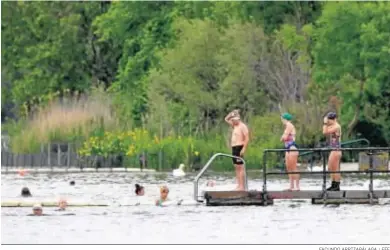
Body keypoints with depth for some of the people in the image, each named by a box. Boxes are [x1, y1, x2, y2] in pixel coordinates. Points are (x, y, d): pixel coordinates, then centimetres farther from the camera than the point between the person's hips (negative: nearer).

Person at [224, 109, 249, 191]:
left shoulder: (242, 126, -9)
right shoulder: (235, 126, 18)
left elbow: (247, 138, -16)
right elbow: (226, 119, 29)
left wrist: (243, 149, -23)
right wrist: (231, 114, 12)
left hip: (239, 148, -10)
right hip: (234, 148, 10)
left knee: (240, 167, -12)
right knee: (237, 168, 7)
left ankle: (242, 186, -16)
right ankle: (239, 185, 7)